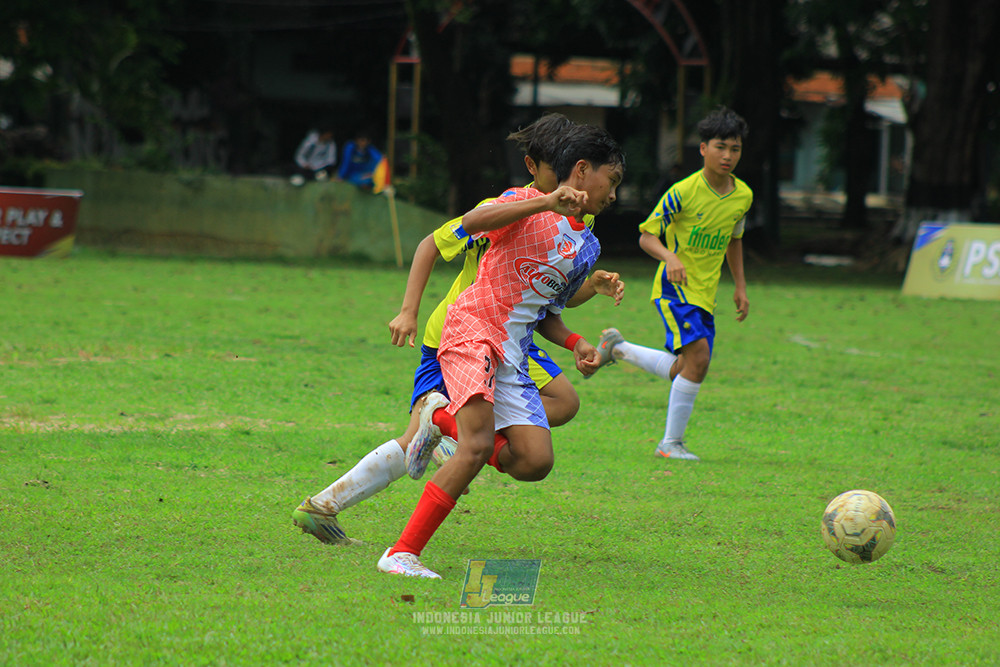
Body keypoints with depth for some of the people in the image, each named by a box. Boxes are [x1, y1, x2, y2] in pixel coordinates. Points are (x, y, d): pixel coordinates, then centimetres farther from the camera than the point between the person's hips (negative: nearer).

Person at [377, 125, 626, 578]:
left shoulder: (587, 247, 20)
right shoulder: (527, 202, -1)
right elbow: (472, 222, -21)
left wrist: (575, 343, 7)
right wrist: (547, 203, -29)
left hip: (513, 355, 7)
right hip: (473, 327, -7)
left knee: (535, 462, -9)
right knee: (479, 446, -25)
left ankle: (444, 420, 16)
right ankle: (402, 553, -21)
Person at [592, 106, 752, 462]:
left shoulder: (743, 196, 3)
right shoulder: (683, 192, -15)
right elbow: (647, 236, -12)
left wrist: (740, 286, 19)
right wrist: (670, 258, -31)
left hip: (705, 292, 7)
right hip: (674, 286, -7)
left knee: (682, 371, 6)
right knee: (698, 355, -22)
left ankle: (617, 347, 31)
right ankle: (671, 442, -10)